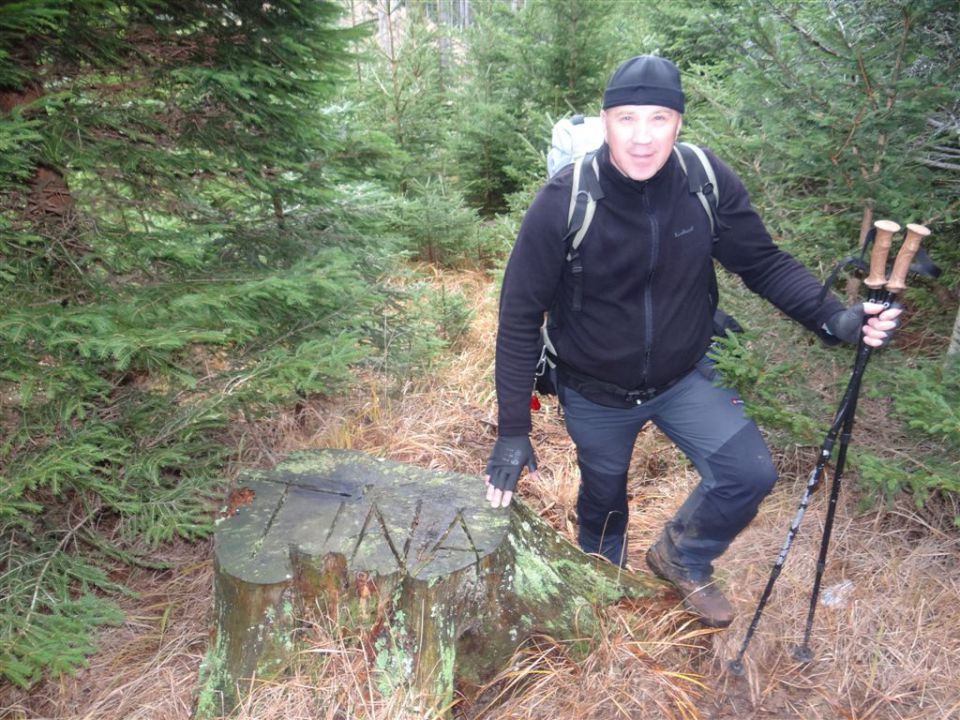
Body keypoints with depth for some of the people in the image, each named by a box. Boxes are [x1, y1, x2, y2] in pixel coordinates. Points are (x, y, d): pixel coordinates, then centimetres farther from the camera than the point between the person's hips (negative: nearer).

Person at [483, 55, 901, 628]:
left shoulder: (710, 182, -17)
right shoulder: (563, 202, -24)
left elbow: (765, 263, -3)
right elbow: (520, 316, -19)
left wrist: (833, 318, -21)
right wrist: (513, 430, -19)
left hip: (684, 377, 2)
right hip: (596, 393, -2)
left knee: (750, 474, -12)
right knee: (604, 504, 16)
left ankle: (681, 557, 21)